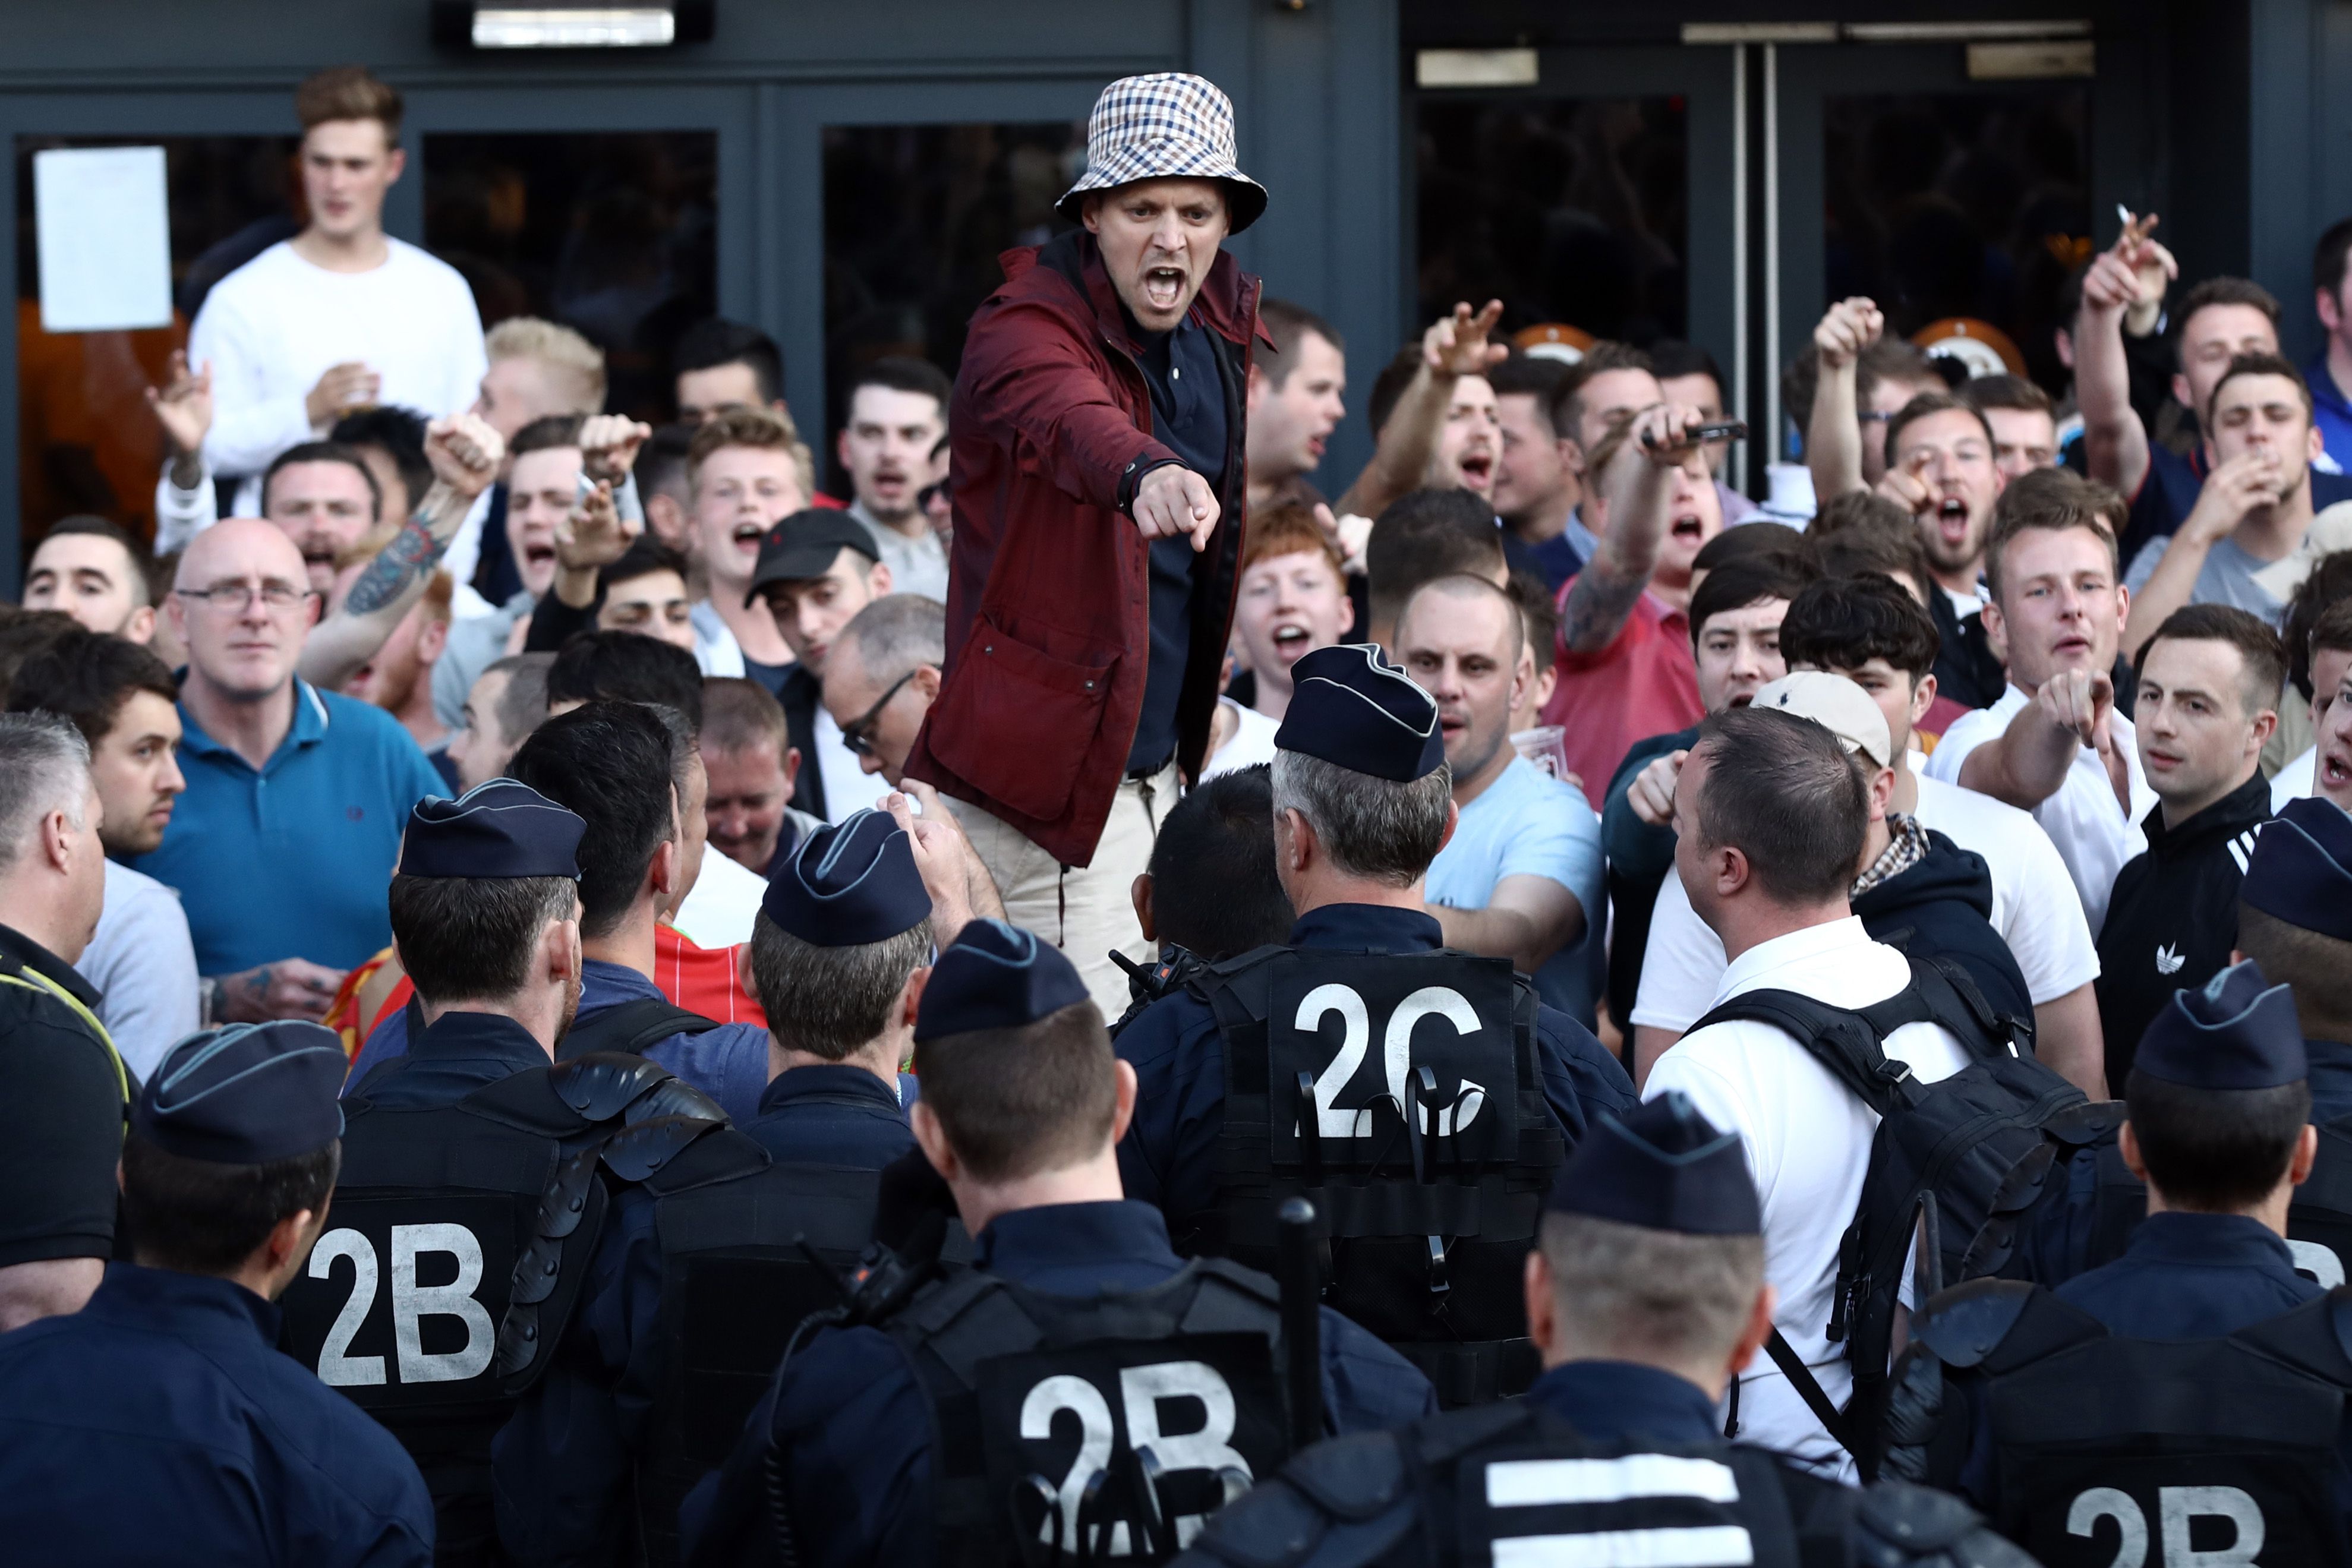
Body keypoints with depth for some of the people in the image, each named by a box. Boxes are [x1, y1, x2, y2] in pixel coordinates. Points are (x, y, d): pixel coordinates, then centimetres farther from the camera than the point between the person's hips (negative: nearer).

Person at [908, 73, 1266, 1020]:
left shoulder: (1225, 322, 6)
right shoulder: (1023, 331, -17)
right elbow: (1068, 413, -42)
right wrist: (1147, 474, -63)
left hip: (1159, 759, 8)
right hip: (1060, 760, -8)